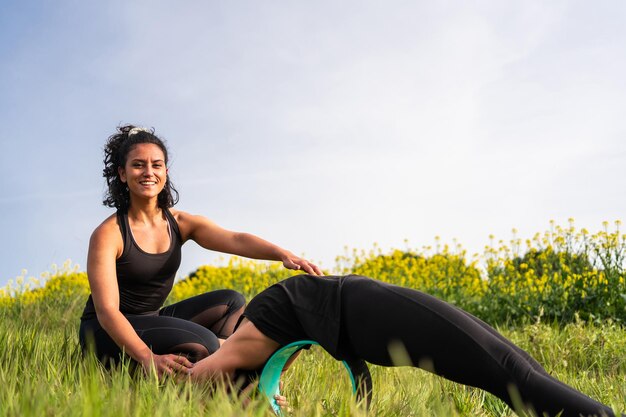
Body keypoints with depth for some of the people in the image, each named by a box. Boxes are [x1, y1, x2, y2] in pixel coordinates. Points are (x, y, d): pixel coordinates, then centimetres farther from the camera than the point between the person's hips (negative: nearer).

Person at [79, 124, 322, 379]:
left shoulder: (181, 223, -3)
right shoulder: (108, 234, -18)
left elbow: (235, 240, -19)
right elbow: (106, 310, -27)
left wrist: (282, 253, -40)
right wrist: (148, 358, -44)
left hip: (153, 320, 7)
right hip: (107, 331, -7)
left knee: (232, 302, -7)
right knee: (200, 345, -30)